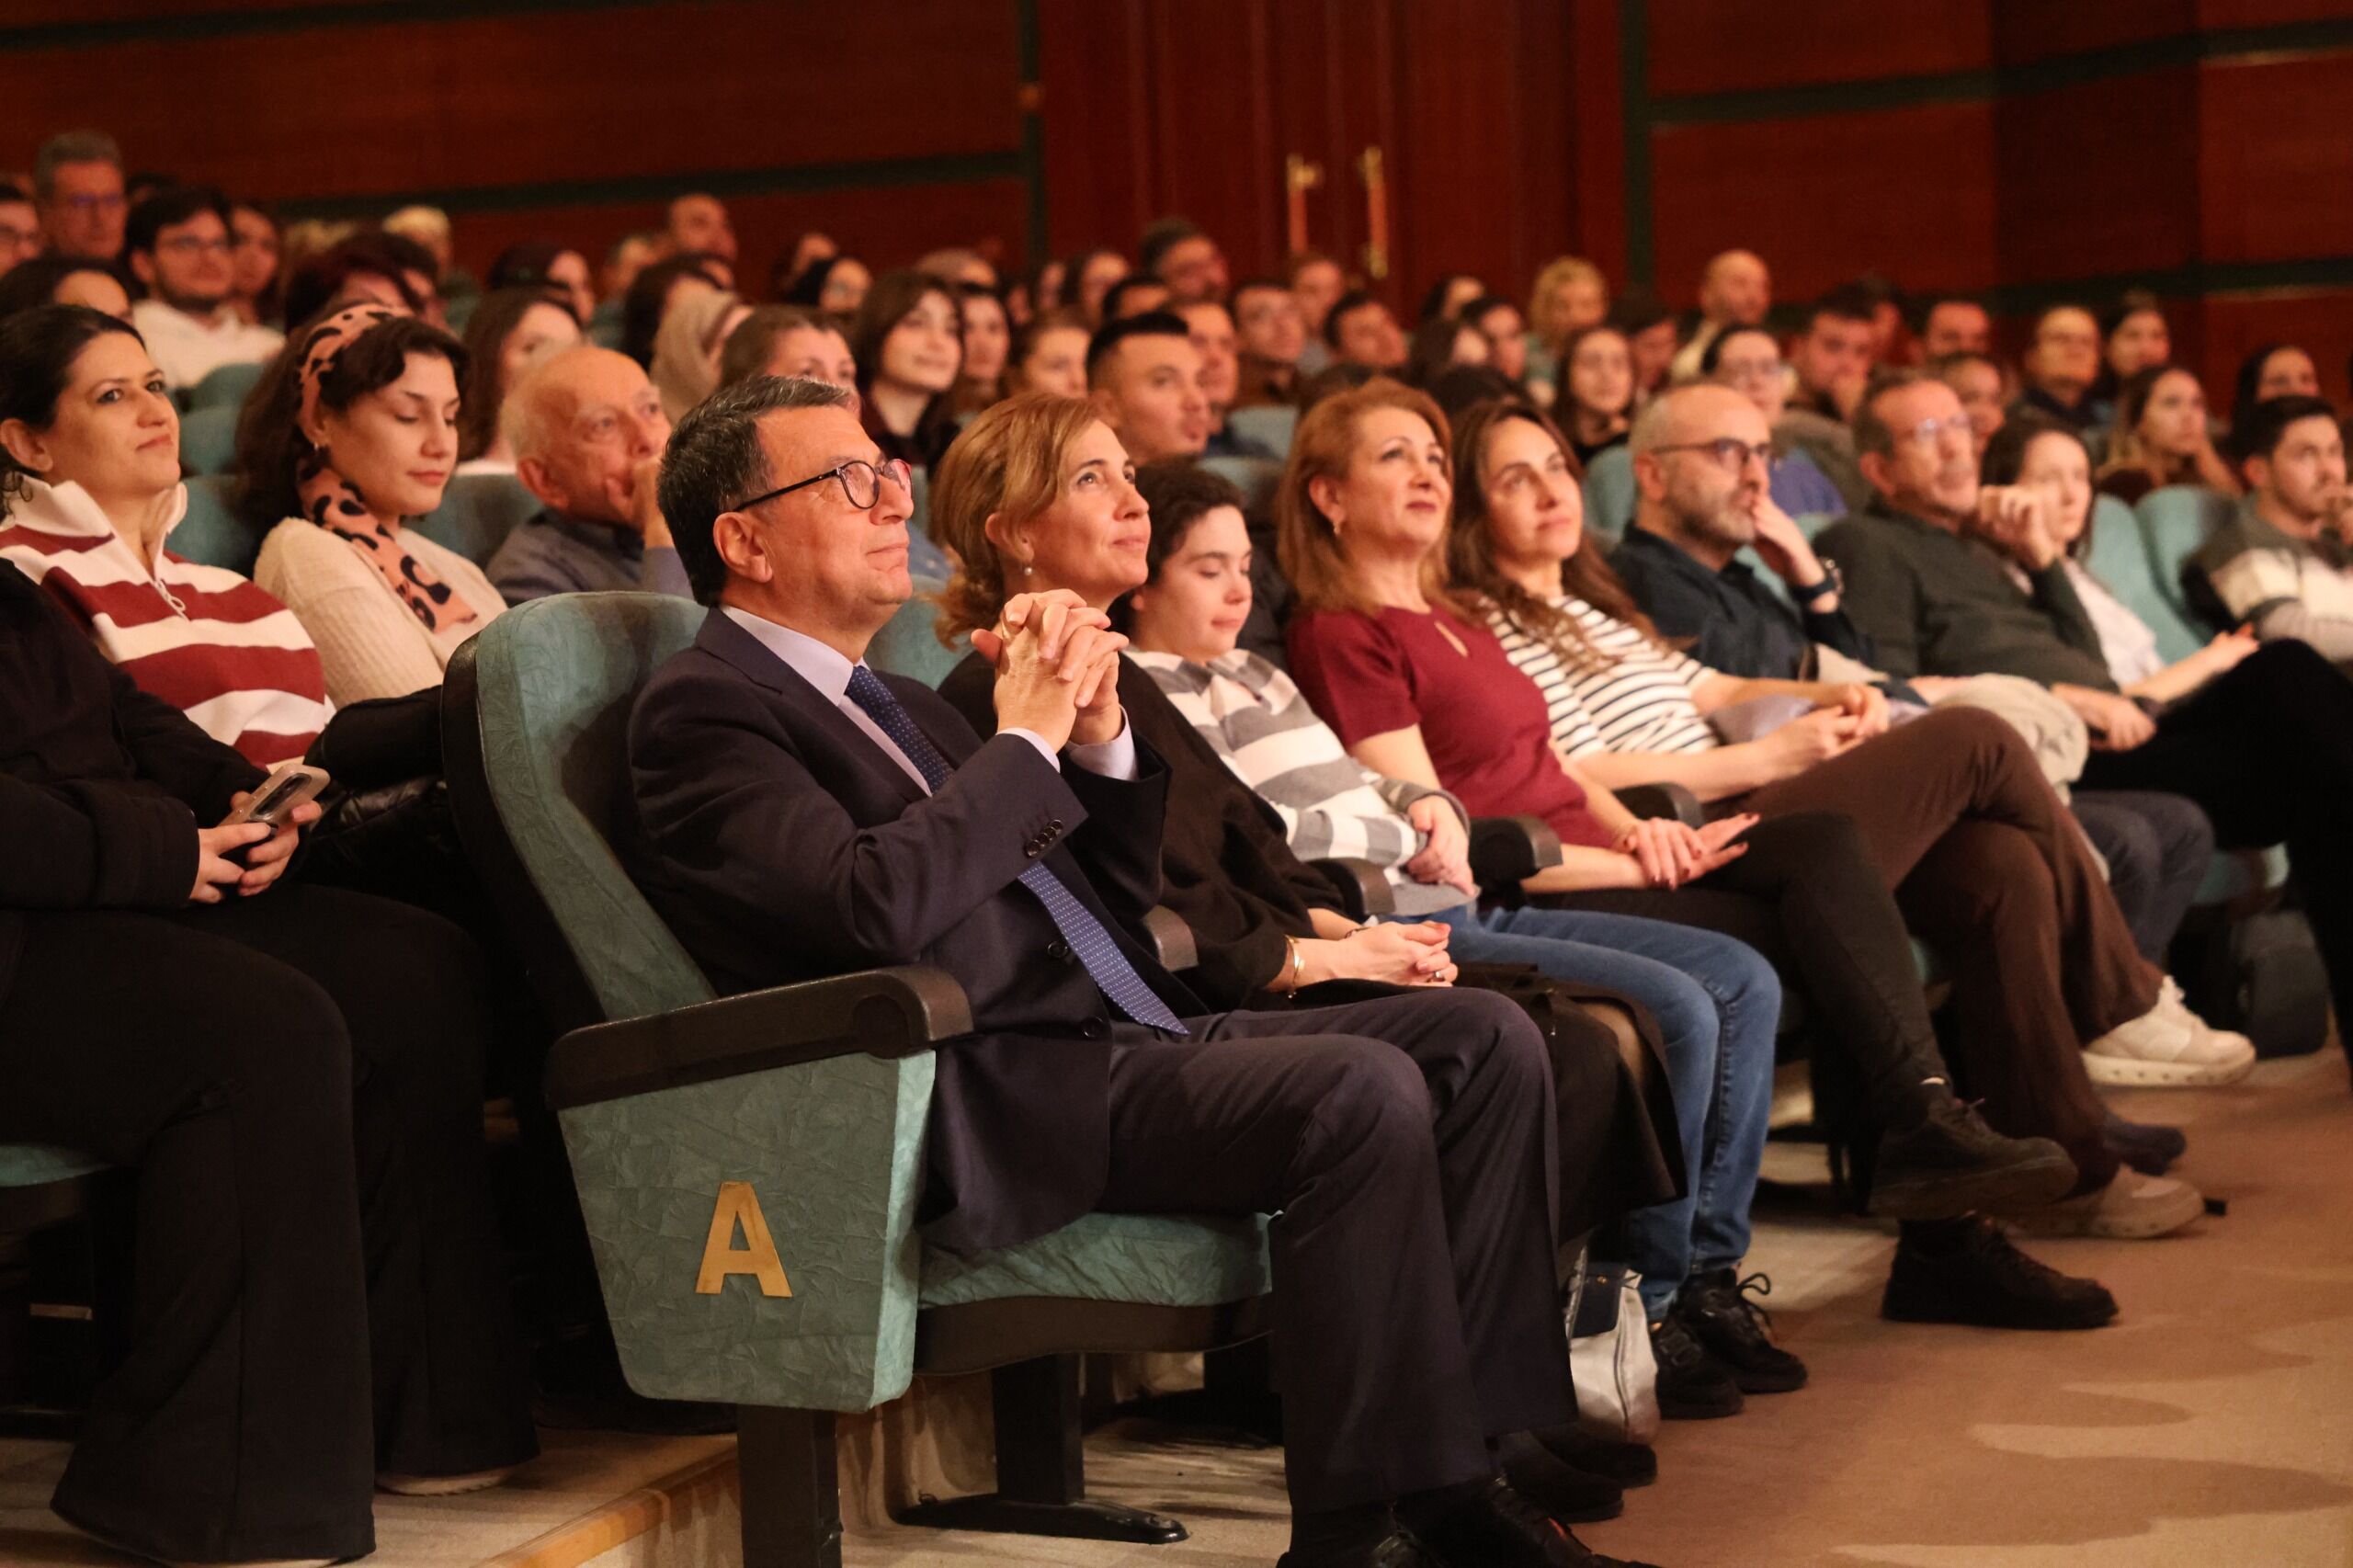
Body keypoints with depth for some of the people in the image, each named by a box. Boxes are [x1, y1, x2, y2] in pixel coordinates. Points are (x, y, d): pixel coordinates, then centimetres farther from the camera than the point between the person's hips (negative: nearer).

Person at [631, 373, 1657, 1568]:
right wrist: (1026, 736, -10)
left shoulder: (891, 702, 25)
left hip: (1128, 1039, 10)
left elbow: (1112, 897, 25)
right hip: (993, 1109, -9)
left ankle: (1465, 1461, -5)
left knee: (1486, 1042, -2)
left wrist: (1098, 736, 7)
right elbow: (876, 903, -22)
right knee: (1361, 1091, -28)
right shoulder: (703, 708, -3)